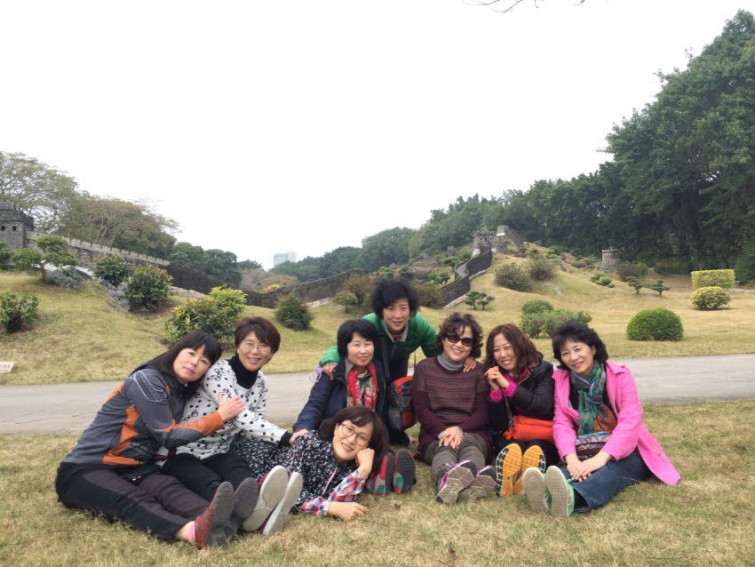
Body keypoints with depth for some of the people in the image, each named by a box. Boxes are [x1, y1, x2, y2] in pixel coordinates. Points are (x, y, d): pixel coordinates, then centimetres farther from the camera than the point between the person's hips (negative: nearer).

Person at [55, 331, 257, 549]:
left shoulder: (183, 392, 10)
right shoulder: (146, 380, -14)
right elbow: (169, 437, -14)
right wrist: (220, 416, -12)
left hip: (132, 471, 6)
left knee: (167, 488, -28)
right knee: (135, 501, -35)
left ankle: (219, 522, -57)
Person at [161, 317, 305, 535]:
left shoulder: (261, 382, 7)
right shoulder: (217, 372, -16)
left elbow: (254, 424, 6)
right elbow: (242, 417, -26)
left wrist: (285, 440, -13)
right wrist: (286, 437, -32)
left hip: (217, 455, 5)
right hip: (182, 454, -5)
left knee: (238, 468, -31)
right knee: (211, 484, -37)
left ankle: (260, 508, -64)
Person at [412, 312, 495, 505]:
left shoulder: (478, 371, 14)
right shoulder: (424, 368, 12)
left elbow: (482, 413, 6)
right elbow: (421, 410, 3)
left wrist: (459, 429, -16)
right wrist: (443, 432, -17)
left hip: (472, 433, 1)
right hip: (434, 435, -1)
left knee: (468, 444, -35)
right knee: (446, 448, -36)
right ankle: (446, 478, -71)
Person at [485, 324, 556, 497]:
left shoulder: (542, 370, 1)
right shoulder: (493, 378, 4)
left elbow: (542, 406, -14)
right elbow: (498, 425, -1)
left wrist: (507, 385, -19)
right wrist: (495, 391, -17)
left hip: (544, 438, -1)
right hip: (510, 438, 1)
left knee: (536, 448, -35)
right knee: (513, 448, -34)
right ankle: (507, 483, -61)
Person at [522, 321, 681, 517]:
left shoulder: (620, 376, -5)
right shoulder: (561, 380, 3)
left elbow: (630, 421, -16)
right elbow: (562, 423, -7)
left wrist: (602, 457, -32)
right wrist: (571, 458, -28)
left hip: (623, 453, -2)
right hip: (586, 455, 2)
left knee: (609, 471, -36)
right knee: (575, 471, -33)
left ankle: (572, 497, -67)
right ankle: (547, 493, -65)